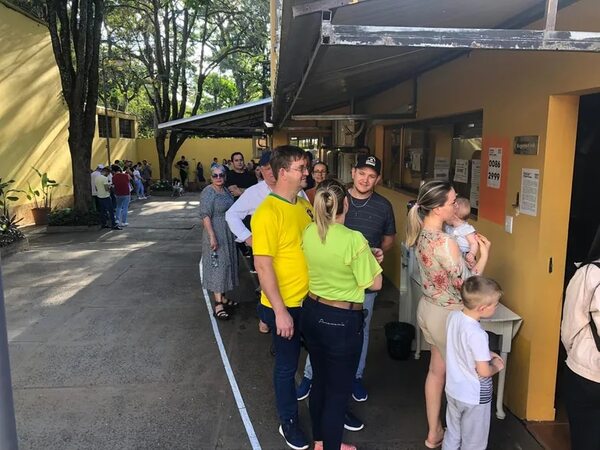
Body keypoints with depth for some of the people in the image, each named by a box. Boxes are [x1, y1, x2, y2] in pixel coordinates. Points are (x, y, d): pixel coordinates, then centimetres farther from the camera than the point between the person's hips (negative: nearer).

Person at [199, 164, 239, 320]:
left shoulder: (226, 190, 8)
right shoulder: (208, 192, -15)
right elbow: (205, 215, -20)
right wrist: (212, 236, -26)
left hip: (228, 234, 8)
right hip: (216, 234, -8)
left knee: (225, 264, 13)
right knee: (217, 265, -6)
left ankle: (222, 297, 25)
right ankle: (218, 304, -2)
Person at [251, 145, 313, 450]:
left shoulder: (304, 206, 1)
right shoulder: (267, 213, -21)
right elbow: (263, 266, -22)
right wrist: (280, 311, -21)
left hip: (312, 300, 7)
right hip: (286, 306, -7)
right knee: (287, 365, 13)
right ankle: (289, 422, 35)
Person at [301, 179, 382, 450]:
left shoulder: (308, 233, -4)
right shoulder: (353, 239, -23)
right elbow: (375, 284, -13)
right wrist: (374, 260, 4)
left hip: (312, 312, 7)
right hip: (342, 321, -7)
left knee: (319, 380, 23)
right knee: (339, 390, 11)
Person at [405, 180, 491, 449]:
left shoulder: (421, 233, -2)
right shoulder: (445, 243, -29)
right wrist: (484, 255, -11)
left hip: (428, 307, 8)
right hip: (447, 314, -8)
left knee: (436, 370, 22)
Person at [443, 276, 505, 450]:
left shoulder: (453, 316, -9)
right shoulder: (478, 335, -31)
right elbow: (484, 372, -25)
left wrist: (487, 353, 3)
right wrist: (497, 366, -5)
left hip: (453, 390, 7)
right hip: (474, 397, -7)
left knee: (452, 435, 25)